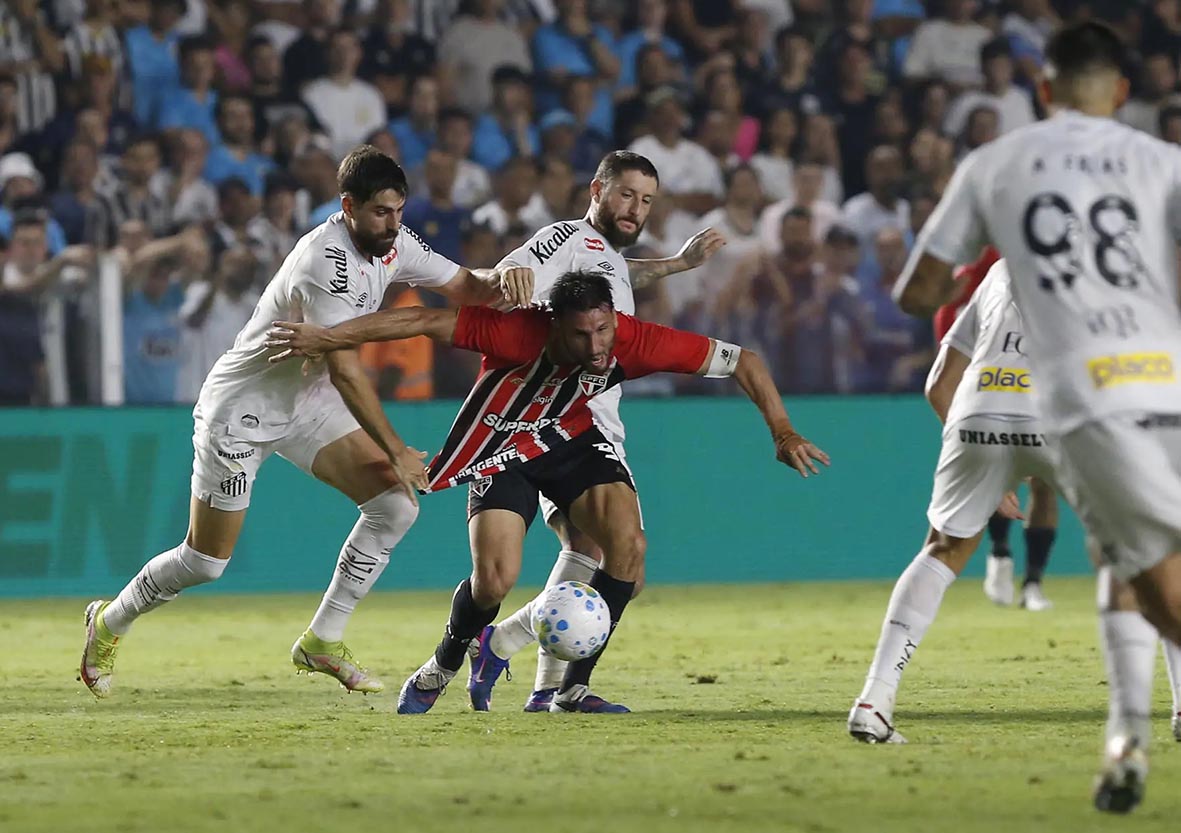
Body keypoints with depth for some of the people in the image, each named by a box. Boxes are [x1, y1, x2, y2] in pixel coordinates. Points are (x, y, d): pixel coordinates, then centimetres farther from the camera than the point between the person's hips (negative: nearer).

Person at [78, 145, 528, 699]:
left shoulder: (392, 244, -6)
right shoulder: (326, 261, -31)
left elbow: (463, 287, 3)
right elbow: (345, 371, -33)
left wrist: (496, 281, -21)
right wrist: (396, 450, -31)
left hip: (306, 403, 8)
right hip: (242, 408, -8)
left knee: (395, 504, -9)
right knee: (205, 562, 0)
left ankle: (322, 641, 2)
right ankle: (109, 623, 28)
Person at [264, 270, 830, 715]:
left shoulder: (634, 341, -27)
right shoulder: (518, 332, -35)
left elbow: (741, 361, -19)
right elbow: (422, 321, -29)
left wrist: (783, 433, -24)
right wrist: (326, 338, -28)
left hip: (572, 440, 3)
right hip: (502, 448, -3)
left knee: (628, 544, -19)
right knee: (495, 580, -19)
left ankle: (573, 688, -5)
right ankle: (443, 666, 15)